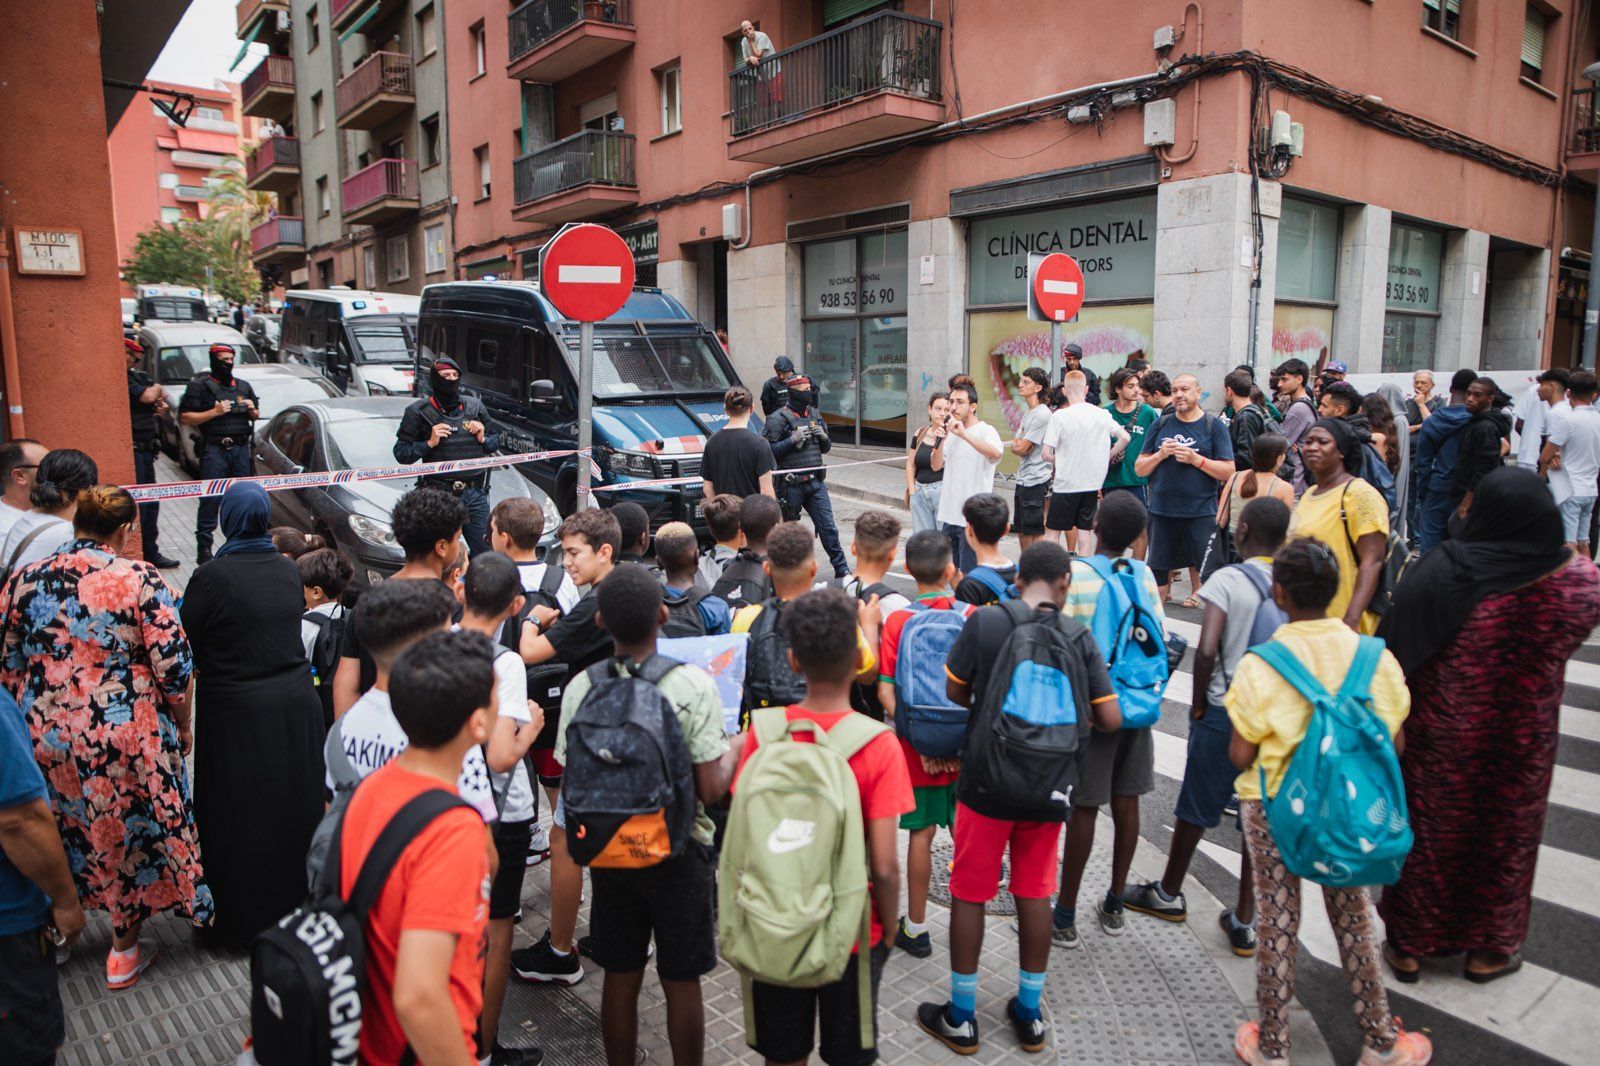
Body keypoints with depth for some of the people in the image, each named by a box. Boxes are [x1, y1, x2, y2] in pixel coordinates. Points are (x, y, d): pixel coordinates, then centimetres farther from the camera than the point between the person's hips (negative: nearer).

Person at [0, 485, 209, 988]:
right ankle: (124, 952, 27)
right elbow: (174, 669, -14)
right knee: (126, 832, 13)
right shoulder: (140, 579, -14)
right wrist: (182, 728, 1)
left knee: (57, 831, 25)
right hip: (124, 736, -4)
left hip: (42, 735, 4)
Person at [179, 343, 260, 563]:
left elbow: (256, 414, 28)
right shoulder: (200, 386, 1)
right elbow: (185, 417, -5)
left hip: (241, 448, 5)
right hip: (214, 448, -5)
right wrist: (214, 412, -14)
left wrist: (252, 410, 5)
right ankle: (204, 547, -3)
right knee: (211, 499, -8)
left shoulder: (243, 386, 19)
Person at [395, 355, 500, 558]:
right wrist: (429, 443, -12)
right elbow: (400, 453, 0)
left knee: (486, 552, 5)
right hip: (439, 495, -3)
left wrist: (483, 439, 0)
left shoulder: (475, 406, 12)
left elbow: (496, 441, 21)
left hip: (475, 494, 4)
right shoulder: (419, 411, 0)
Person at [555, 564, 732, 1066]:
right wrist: (734, 755, 1)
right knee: (681, 982, 14)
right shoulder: (693, 684, -20)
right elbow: (711, 789, -18)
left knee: (620, 979, 19)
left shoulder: (581, 687, -11)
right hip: (679, 853, -3)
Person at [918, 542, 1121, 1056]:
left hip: (986, 784, -2)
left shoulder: (985, 622, -12)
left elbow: (955, 692, -1)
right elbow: (1110, 719, -5)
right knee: (1034, 895, 17)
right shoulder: (1079, 638, -6)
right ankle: (1029, 1014, 31)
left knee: (969, 895, 11)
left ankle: (960, 1018, 23)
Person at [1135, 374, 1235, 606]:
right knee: (1158, 569, 10)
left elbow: (1228, 471, -4)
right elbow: (1139, 469, 9)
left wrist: (1196, 459, -16)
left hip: (1201, 513, -3)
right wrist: (1160, 455, -9)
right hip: (1162, 509, 3)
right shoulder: (1160, 424, 9)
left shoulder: (1214, 426, 1)